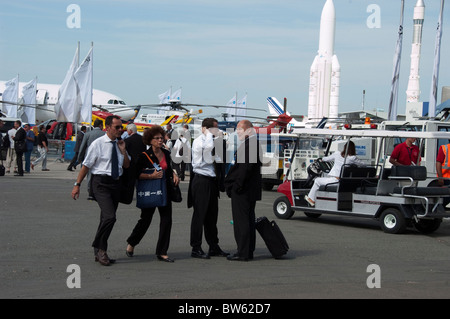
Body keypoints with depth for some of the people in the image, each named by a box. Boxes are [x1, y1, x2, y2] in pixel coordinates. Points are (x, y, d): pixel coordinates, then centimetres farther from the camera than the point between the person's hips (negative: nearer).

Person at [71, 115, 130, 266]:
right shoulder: (98, 144, -6)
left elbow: (127, 165, 17)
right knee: (110, 217, -19)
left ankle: (100, 251, 22)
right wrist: (77, 185, -7)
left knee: (106, 219, 11)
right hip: (101, 183, -6)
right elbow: (86, 165, -5)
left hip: (115, 183, 6)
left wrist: (123, 151, 0)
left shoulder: (119, 144, 11)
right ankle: (100, 249, -4)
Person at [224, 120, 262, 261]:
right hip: (251, 190, 11)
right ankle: (249, 251, 21)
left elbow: (245, 167, -23)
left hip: (242, 191, -11)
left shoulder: (248, 144, -17)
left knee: (241, 221, -7)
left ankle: (243, 253, -4)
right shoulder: (255, 144, 17)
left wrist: (237, 185, -18)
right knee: (249, 221, 14)